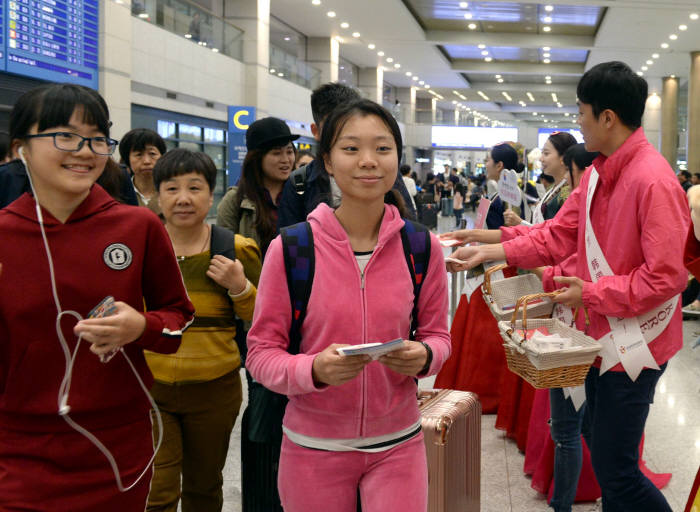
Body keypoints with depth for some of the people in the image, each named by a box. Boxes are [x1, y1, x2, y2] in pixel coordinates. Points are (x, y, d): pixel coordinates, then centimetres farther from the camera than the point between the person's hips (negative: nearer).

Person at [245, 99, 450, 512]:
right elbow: (261, 352, -7)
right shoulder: (290, 249, -12)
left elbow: (437, 335, 7)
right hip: (314, 447, -1)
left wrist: (424, 357, -16)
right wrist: (315, 369, -26)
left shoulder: (422, 248, -4)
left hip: (397, 444, 1)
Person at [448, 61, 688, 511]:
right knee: (600, 442, 21)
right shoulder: (599, 173, 6)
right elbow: (558, 236, 9)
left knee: (615, 471, -4)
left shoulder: (654, 180, -23)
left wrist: (592, 294, -18)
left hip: (636, 343, -9)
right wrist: (489, 252, 4)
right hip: (604, 336, 9)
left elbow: (666, 277, -25)